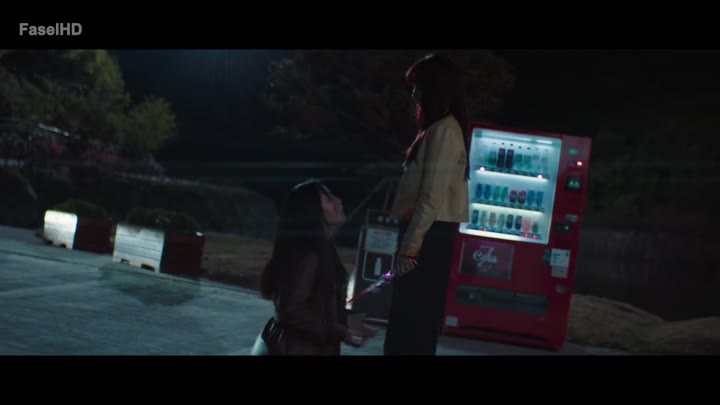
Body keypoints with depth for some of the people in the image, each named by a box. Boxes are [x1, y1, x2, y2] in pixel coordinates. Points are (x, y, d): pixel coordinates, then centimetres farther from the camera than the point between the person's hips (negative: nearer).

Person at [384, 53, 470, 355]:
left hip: (430, 235, -10)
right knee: (411, 314, 15)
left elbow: (432, 196, -20)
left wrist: (410, 246, -19)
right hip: (429, 232, 10)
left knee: (412, 315, -5)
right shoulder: (440, 128, 16)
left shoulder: (443, 130, -15)